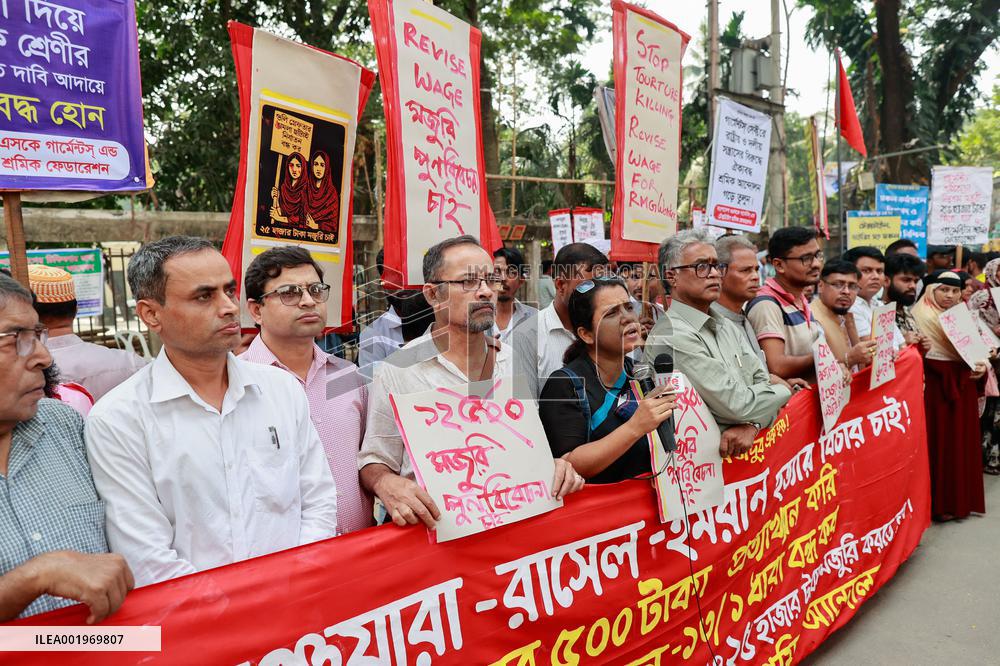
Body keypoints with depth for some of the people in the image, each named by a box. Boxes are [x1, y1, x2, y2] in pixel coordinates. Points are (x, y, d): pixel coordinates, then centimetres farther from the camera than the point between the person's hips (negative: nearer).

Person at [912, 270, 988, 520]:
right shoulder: (922, 316, -7)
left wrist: (981, 366, -3)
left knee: (963, 442, 11)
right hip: (937, 388, -7)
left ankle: (961, 498, 22)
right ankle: (940, 503, 6)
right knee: (941, 444, -2)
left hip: (963, 387, 7)